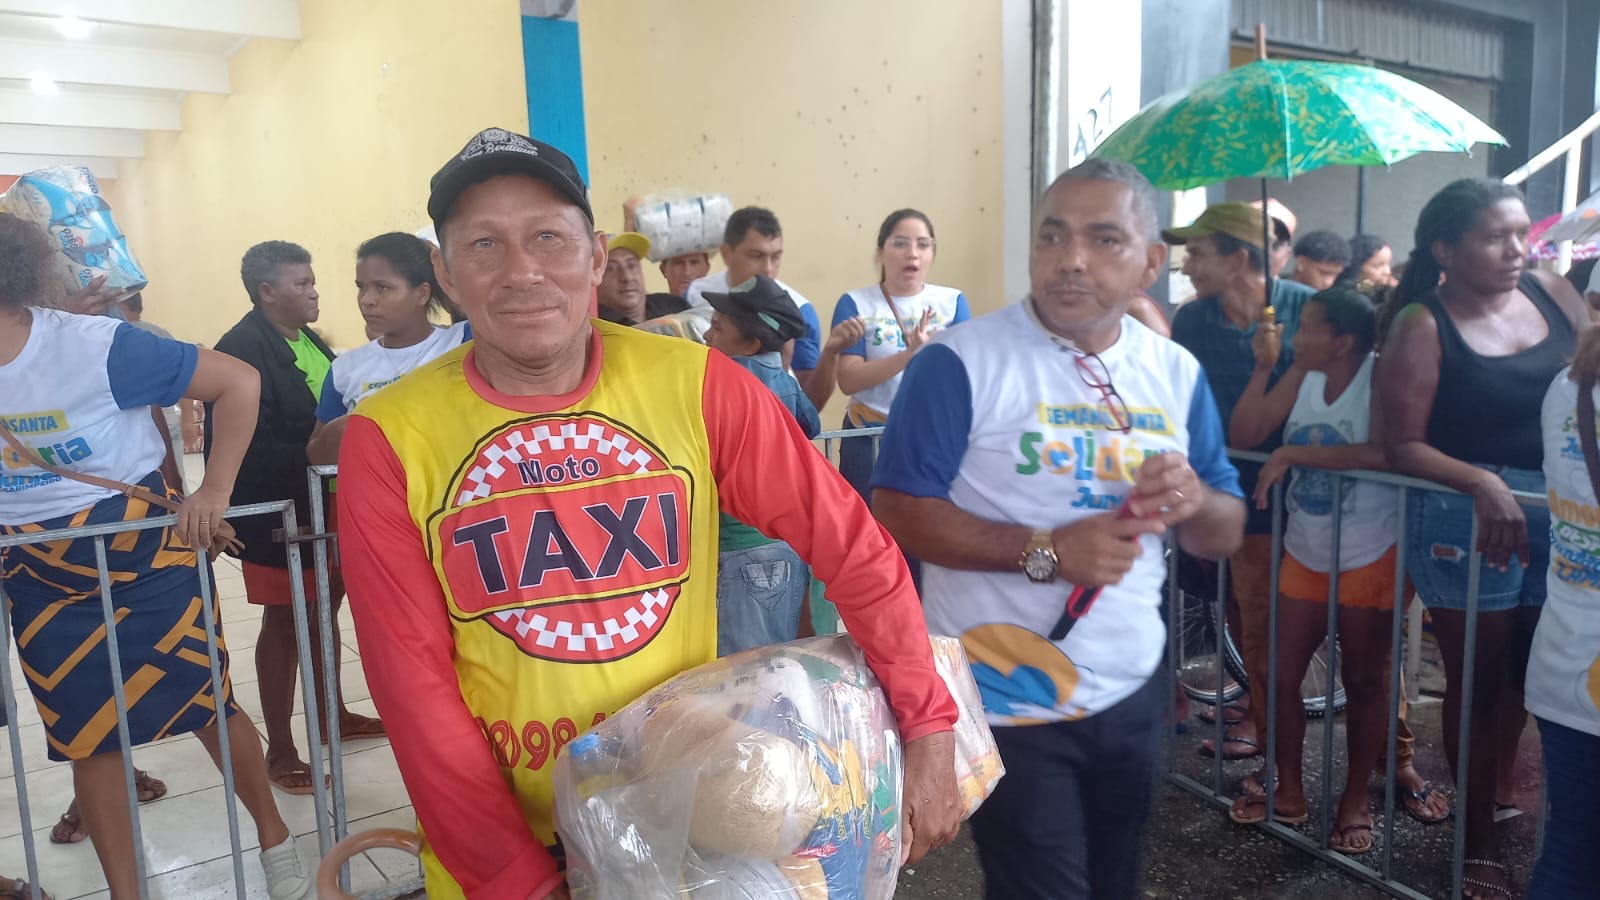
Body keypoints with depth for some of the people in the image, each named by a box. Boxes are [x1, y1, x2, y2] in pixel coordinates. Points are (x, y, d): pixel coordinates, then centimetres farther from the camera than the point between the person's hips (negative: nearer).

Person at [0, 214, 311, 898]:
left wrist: (214, 491, -17)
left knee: (206, 705, 6)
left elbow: (238, 381, -16)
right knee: (85, 738, 12)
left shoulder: (96, 345, -19)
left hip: (139, 549, -4)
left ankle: (275, 840, 28)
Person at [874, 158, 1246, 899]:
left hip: (1133, 692, 6)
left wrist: (1195, 501, -15)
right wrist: (1044, 551, -26)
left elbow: (1226, 535, 8)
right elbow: (896, 512, -17)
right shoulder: (960, 361, -14)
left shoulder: (1177, 372, 3)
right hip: (1006, 703, -6)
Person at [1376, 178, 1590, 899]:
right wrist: (1482, 482, -28)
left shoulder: (1554, 294, 4)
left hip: (1564, 512, 5)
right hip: (1466, 516, -5)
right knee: (1477, 678, 8)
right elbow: (1403, 445, -14)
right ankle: (1479, 833, 25)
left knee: (1525, 672, 18)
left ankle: (1497, 792, 41)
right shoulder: (1423, 325, -11)